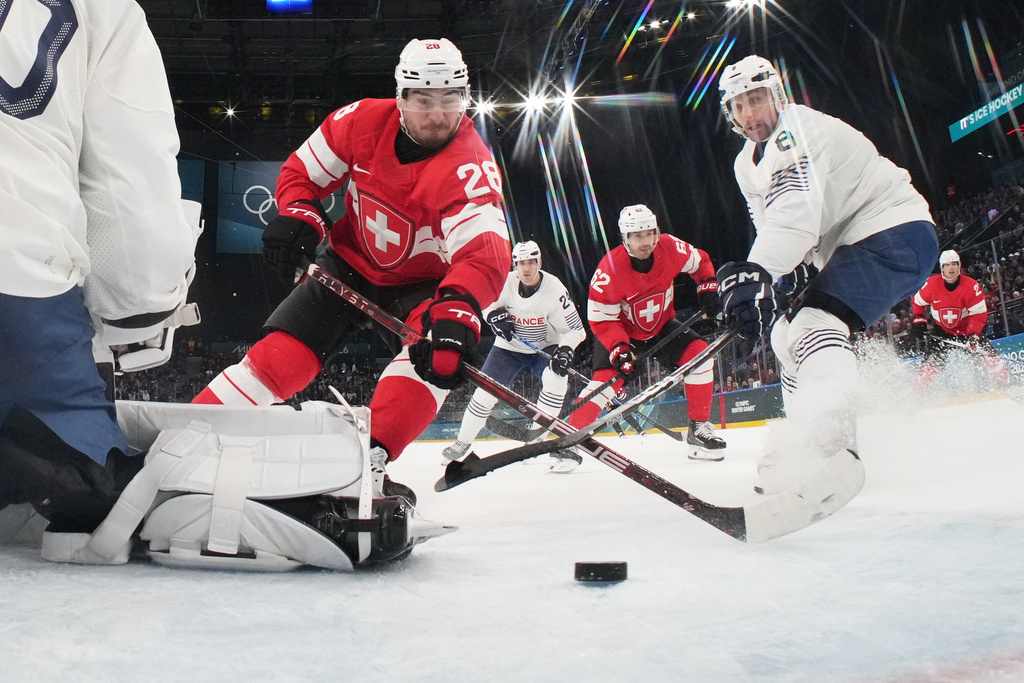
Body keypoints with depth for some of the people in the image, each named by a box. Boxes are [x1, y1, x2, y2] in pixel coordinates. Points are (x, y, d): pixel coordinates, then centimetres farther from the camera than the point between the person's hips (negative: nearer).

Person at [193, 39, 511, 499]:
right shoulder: (363, 122, -17)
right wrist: (297, 217, -20)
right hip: (351, 262, 2)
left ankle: (365, 461, -35)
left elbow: (486, 253, -43)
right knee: (282, 353, -10)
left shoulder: (471, 167, -29)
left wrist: (456, 310, -61)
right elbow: (302, 171, -1)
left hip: (419, 283, -2)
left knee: (437, 353, -31)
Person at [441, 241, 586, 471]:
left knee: (556, 378, -29)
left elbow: (575, 329, -19)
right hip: (509, 347, 1)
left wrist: (565, 350, -36)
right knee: (486, 390, -7)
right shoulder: (504, 283, -18)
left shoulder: (554, 289, -23)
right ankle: (462, 442, 13)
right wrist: (494, 314, -19)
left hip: (544, 346, -1)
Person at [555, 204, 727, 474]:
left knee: (699, 353, -16)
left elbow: (700, 262, 3)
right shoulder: (609, 269, -30)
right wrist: (619, 349, -34)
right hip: (621, 331, -4)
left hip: (662, 325, 4)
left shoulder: (670, 248, -20)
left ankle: (699, 429, -4)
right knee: (606, 379, -23)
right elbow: (601, 319, -23)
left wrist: (708, 289, -9)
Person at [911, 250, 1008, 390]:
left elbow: (979, 314, -16)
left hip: (966, 330, 0)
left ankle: (1006, 384, 0)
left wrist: (972, 335, -27)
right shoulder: (932, 284, -15)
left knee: (988, 355, -12)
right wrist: (919, 322, -7)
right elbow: (917, 302, 4)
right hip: (941, 333, 0)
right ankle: (917, 392, -2)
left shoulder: (971, 285, -17)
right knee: (932, 363, -12)